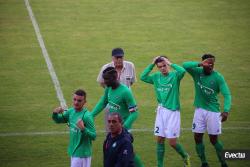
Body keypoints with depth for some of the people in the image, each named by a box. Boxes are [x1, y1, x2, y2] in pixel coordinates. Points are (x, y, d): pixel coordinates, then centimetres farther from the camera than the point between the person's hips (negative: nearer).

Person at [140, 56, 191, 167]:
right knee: (160, 140, 4)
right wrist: (151, 64, -5)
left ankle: (185, 156, 28)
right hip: (161, 111, 4)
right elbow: (143, 77, -3)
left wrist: (170, 64, -17)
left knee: (172, 142, 0)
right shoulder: (156, 77, 5)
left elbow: (182, 71, -27)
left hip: (173, 112, -4)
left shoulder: (174, 75, -7)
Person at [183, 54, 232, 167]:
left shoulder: (218, 77, -11)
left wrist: (226, 110, -32)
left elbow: (227, 94, -16)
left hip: (213, 111, -3)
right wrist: (200, 64, -36)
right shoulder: (197, 72, -4)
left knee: (214, 139, 0)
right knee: (198, 138, 2)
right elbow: (185, 66, -22)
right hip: (199, 110, 3)